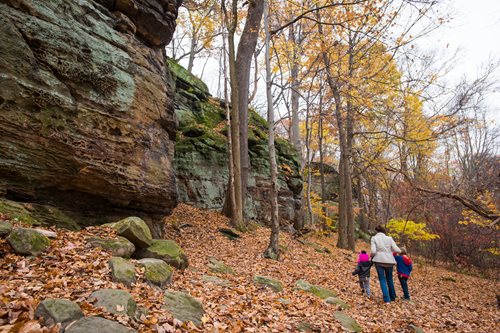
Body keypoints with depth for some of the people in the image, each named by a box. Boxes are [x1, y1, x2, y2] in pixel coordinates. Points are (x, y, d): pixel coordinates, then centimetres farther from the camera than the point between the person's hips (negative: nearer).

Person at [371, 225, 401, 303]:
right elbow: (396, 250, -1)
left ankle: (387, 300, -5)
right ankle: (393, 297, 30)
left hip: (379, 261, -2)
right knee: (389, 279, 19)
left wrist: (371, 256, 10)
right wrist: (401, 251, 21)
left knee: (382, 279, 3)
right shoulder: (389, 238, 4)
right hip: (389, 261, 2)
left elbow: (373, 251, -11)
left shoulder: (374, 238, 0)